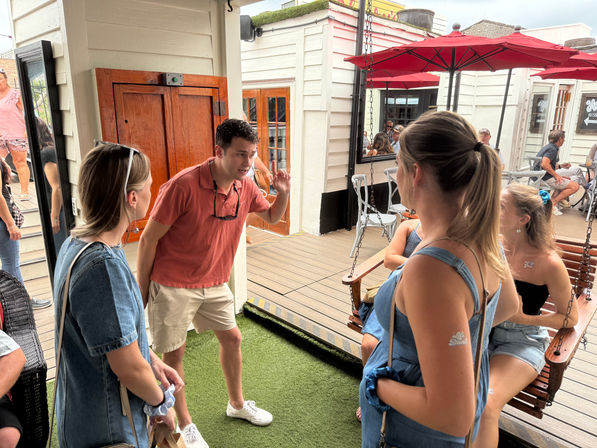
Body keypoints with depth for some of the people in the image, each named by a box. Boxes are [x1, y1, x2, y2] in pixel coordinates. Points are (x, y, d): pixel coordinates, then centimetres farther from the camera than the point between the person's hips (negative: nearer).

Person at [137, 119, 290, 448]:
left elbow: (272, 217, 12)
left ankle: (237, 404, 40)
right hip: (172, 285, -6)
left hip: (214, 283, 6)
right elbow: (149, 238, -16)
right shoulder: (184, 185, -24)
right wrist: (141, 290, -9)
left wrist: (283, 193, -10)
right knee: (174, 353, 7)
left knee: (232, 338, 15)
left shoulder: (245, 187, -5)